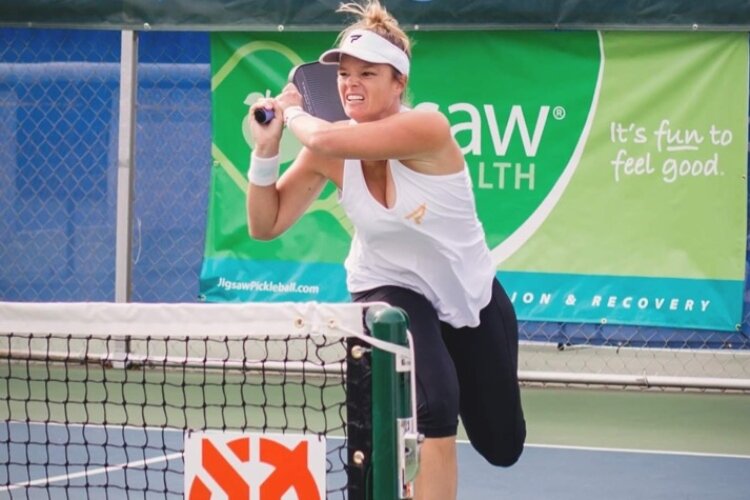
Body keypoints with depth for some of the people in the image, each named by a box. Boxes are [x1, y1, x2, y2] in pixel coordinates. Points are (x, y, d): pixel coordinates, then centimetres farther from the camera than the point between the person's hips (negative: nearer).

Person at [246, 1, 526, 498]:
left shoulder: (427, 129, -31)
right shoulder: (330, 152, -17)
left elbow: (328, 139, -44)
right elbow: (266, 224, -8)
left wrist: (293, 113, -23)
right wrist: (266, 147, -21)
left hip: (472, 295, 0)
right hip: (390, 291, 1)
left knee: (503, 449, 14)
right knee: (433, 413, -29)